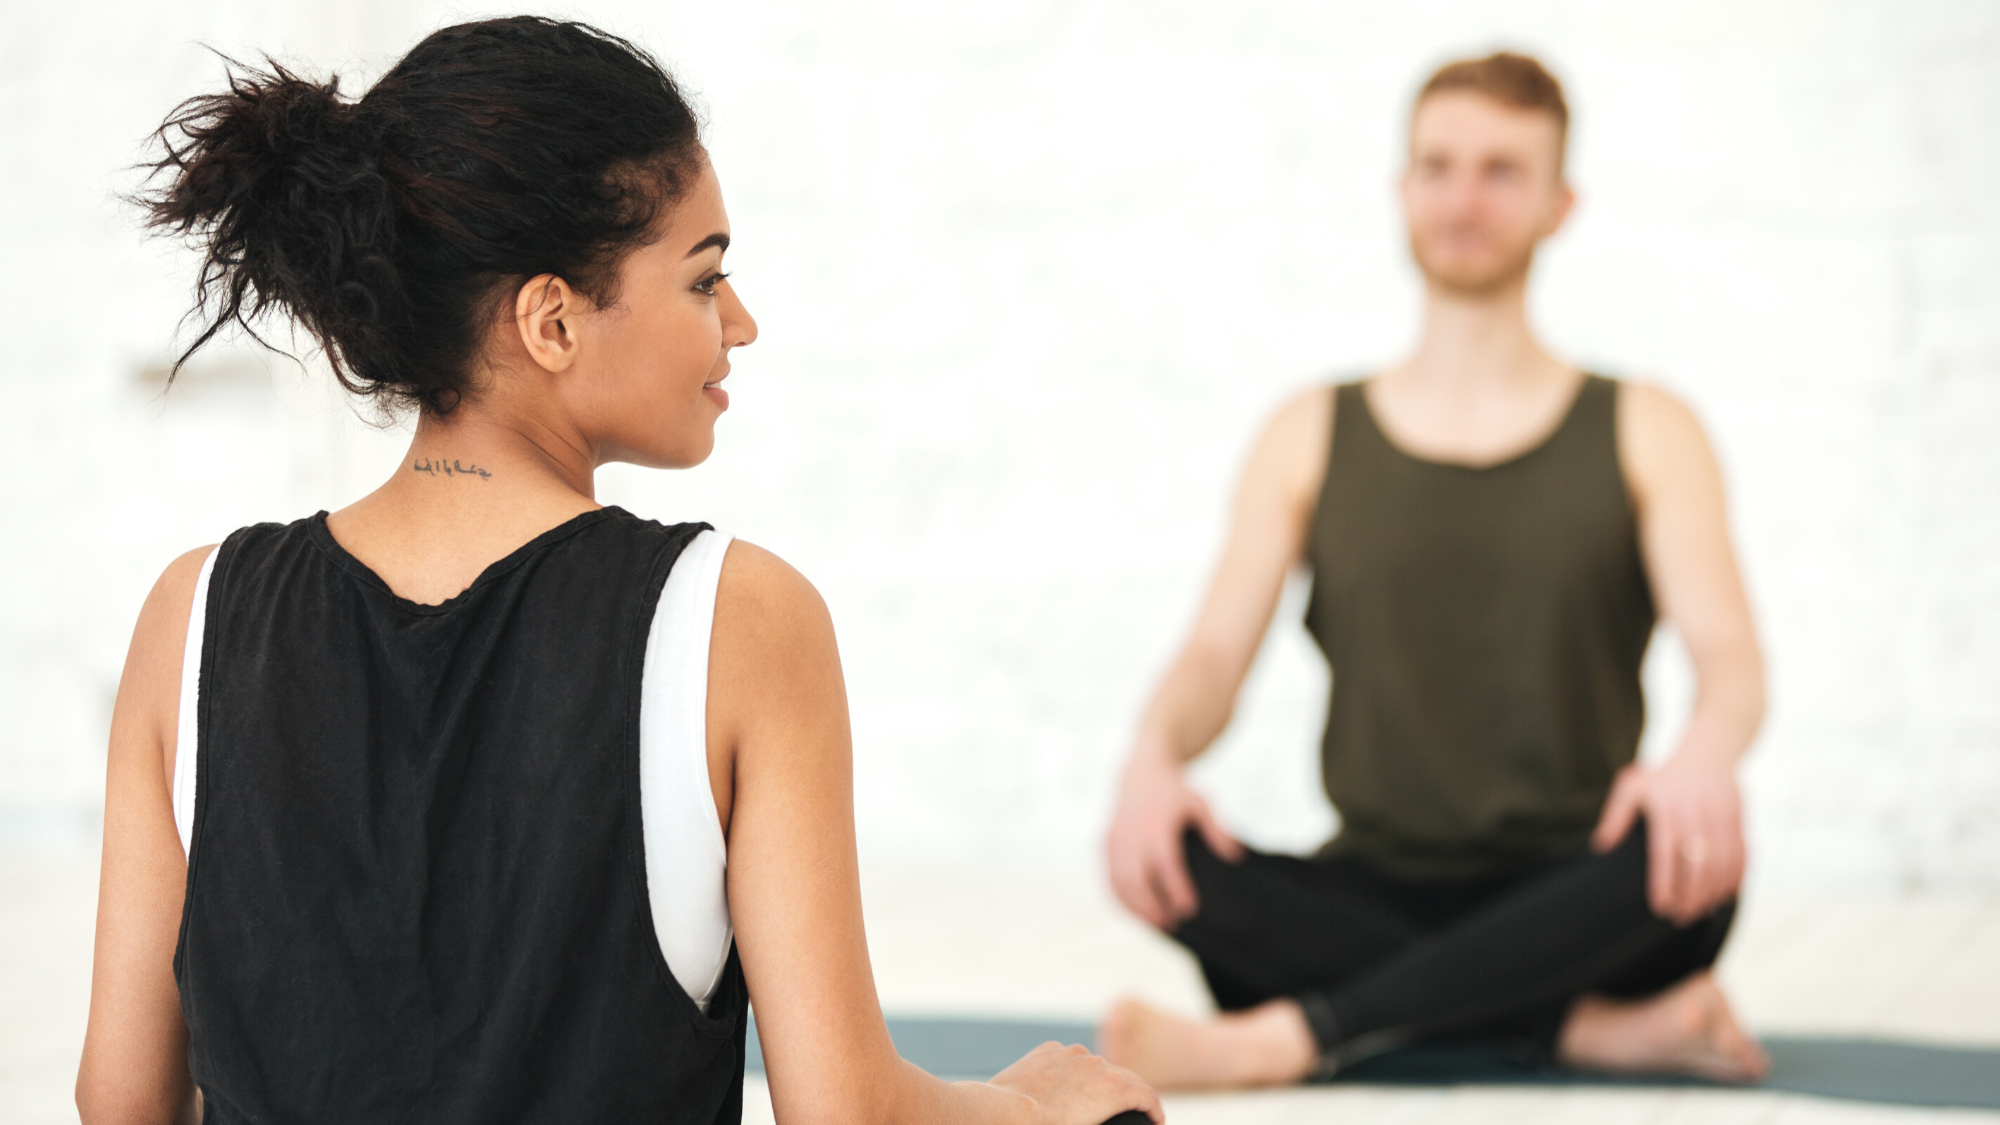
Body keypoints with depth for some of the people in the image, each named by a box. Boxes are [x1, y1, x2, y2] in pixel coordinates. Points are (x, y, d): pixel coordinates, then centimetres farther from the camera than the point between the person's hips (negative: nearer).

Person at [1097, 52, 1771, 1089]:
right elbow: (1216, 655, 1)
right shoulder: (1312, 439, 12)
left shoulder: (1643, 436, 8)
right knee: (1160, 855, -29)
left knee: (1691, 847, -35)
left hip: (1565, 910, -1)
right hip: (1376, 903, 1)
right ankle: (1603, 1030, -28)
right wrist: (1154, 755, -25)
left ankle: (1289, 1036, -33)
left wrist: (1703, 755, -33)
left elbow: (1731, 658, -7)